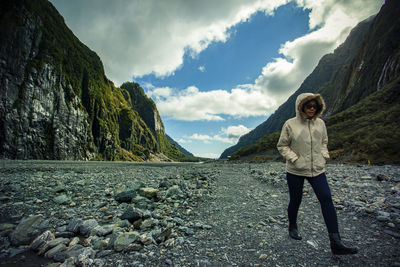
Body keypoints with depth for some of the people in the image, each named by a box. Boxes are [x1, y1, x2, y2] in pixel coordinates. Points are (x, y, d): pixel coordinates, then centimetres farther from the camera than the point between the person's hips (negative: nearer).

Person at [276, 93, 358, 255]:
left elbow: (324, 142, 19)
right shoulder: (290, 124, -9)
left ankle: (335, 243, 3)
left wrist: (324, 156, 4)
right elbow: (282, 145, -3)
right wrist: (293, 158, -13)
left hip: (317, 169, 4)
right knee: (295, 201, 10)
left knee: (327, 200, -5)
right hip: (295, 171, -3)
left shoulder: (320, 123, 4)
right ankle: (292, 227, 37)